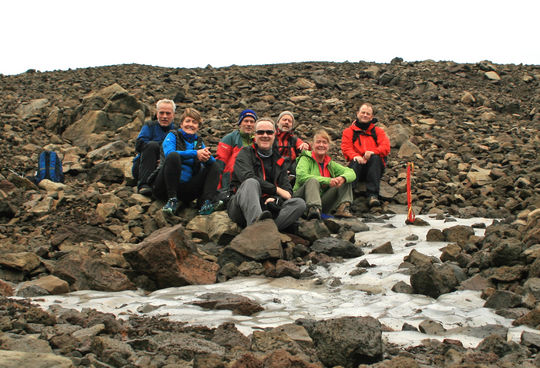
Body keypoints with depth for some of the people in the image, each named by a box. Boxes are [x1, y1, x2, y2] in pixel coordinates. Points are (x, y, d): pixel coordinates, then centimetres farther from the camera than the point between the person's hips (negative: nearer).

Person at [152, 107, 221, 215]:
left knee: (214, 167, -3)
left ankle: (205, 202, -26)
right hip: (166, 187, -4)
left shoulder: (198, 142, 20)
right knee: (173, 156, -27)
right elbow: (168, 153, -15)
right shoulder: (173, 136, 7)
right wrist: (195, 153, -22)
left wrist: (207, 157, -21)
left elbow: (212, 161, 4)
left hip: (186, 190, 4)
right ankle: (172, 199, -30)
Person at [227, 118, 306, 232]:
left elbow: (287, 191, 12)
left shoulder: (278, 160, 23)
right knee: (251, 183, -33)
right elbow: (248, 178, -11)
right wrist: (277, 190, -11)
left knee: (300, 203, -20)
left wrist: (276, 199, -12)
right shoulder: (246, 154, 10)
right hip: (242, 208, -4)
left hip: (267, 209, 4)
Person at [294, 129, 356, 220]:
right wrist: (328, 181, -26)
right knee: (313, 180, -33)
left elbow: (352, 173, 7)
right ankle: (313, 209, -52)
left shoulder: (330, 164, 14)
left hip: (323, 202, 5)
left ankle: (343, 208, -20)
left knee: (347, 181, -1)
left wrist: (342, 178, -20)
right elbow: (301, 176, -22)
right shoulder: (306, 159, -2)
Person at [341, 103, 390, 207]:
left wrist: (373, 152, -19)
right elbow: (346, 148, 3)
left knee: (375, 158, -32)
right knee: (355, 162, -34)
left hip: (374, 167, 1)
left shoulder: (378, 131, 20)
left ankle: (372, 195, -42)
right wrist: (355, 156, -20)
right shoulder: (349, 131, 19)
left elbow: (386, 147, 4)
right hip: (359, 167, -1)